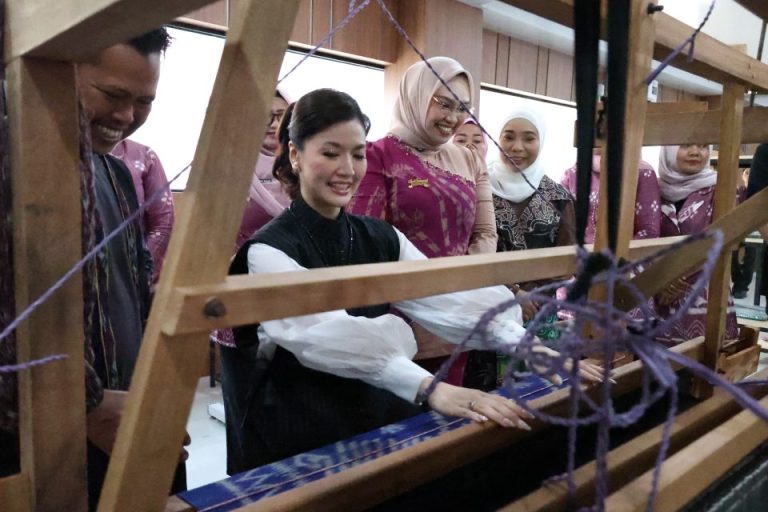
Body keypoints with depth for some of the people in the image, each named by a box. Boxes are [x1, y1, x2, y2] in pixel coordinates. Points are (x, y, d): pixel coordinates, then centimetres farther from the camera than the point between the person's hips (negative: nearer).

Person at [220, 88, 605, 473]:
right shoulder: (269, 251, -15)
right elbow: (326, 333, -31)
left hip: (380, 430, 4)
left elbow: (443, 296, -12)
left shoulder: (381, 239, 3)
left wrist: (529, 345, -26)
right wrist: (429, 388, -44)